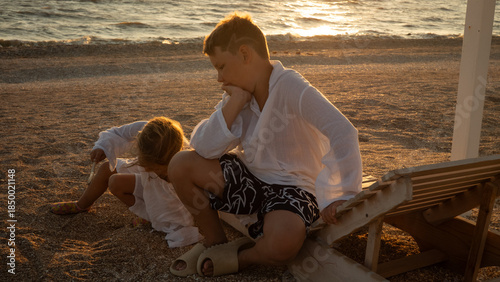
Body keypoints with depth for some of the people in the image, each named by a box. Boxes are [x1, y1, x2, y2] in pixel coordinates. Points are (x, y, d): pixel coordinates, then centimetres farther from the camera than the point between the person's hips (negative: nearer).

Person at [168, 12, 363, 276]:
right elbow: (203, 148, -7)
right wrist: (233, 106, -17)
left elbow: (343, 133, -31)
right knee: (181, 165, -9)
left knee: (283, 242, -38)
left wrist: (343, 196, -35)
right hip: (251, 178, 7)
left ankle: (241, 256, 0)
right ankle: (215, 242, 10)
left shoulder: (291, 89, -22)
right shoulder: (240, 94, 0)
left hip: (292, 185, -6)